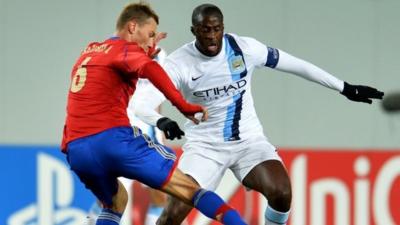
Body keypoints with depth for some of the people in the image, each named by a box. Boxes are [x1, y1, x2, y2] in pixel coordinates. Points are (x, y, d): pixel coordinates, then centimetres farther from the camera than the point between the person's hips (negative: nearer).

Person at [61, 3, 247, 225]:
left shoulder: (89, 52, 26)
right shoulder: (124, 48, 3)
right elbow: (149, 69, -20)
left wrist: (146, 53, 41)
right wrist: (183, 105, -25)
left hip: (76, 150, 7)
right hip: (114, 138, -7)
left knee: (115, 201, 32)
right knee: (189, 188, -5)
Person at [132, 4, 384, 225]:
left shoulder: (244, 48, -10)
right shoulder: (179, 63, -15)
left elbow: (297, 65, 0)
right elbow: (144, 104, -23)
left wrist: (345, 88, 5)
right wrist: (161, 121, -48)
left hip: (248, 139, 1)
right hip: (204, 145, -1)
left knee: (281, 193, -24)